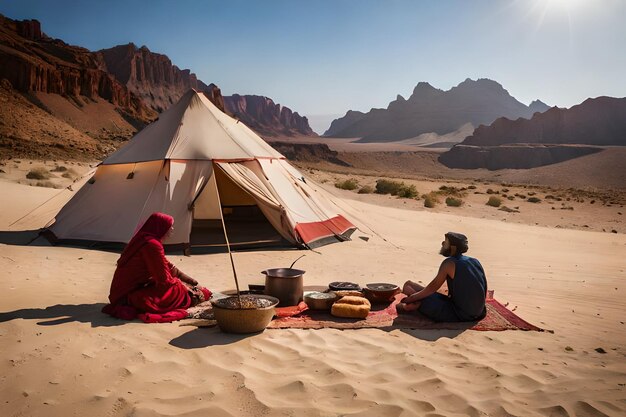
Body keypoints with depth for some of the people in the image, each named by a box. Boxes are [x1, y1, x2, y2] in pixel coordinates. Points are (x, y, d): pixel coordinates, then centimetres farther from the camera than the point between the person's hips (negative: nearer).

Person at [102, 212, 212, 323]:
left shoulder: (143, 238, 7)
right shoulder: (152, 245, -23)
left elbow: (167, 266, 15)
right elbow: (164, 280, -19)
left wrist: (190, 281, 15)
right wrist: (185, 287, -4)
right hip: (131, 295, -10)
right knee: (179, 290, -17)